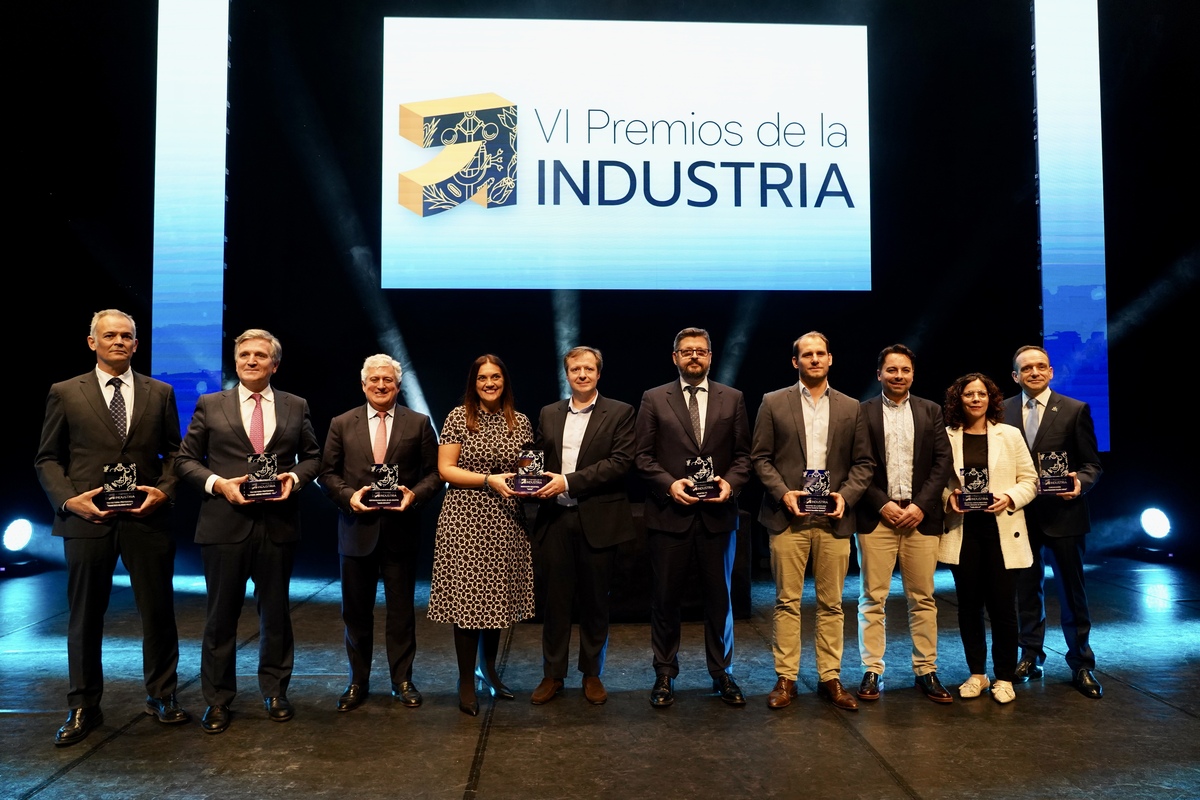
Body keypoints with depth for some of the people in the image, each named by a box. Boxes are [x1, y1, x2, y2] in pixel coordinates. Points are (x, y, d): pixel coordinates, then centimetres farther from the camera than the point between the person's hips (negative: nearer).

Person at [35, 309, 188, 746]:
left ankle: (161, 696, 24)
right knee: (84, 615, 9)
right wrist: (69, 499, -9)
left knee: (158, 611, 7)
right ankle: (83, 707, 23)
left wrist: (164, 490, -7)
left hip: (147, 518, 1)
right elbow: (47, 458, 5)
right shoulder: (65, 394, 5)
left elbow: (174, 452, 10)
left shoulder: (160, 393, 9)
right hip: (88, 518, -1)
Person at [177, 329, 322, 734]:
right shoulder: (210, 405, 4)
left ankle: (274, 691, 27)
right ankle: (217, 700, 21)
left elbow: (312, 456, 12)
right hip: (225, 524, -1)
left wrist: (296, 477, -8)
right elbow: (187, 458, 4)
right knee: (221, 615, 7)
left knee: (276, 613, 11)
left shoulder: (295, 407, 8)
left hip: (278, 524, 1)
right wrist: (217, 483, -13)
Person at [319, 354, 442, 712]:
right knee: (356, 611, 10)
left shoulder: (419, 424, 2)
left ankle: (402, 680, 22)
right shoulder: (342, 424, 5)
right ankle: (358, 681, 25)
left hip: (401, 530, -1)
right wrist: (349, 495, -12)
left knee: (401, 609, 8)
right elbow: (328, 472, 4)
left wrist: (415, 494, -15)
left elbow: (434, 472, 2)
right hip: (357, 530, 1)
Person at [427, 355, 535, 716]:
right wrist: (489, 480, -15)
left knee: (498, 596, 12)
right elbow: (445, 469, -5)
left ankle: (489, 669, 31)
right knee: (468, 597, -2)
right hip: (466, 520, -4)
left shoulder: (520, 422, 8)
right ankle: (466, 682, 12)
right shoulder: (459, 417, -2)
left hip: (505, 522, 4)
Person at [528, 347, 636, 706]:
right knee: (554, 600, 7)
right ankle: (552, 675, 20)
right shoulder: (548, 414, 13)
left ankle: (592, 675, 23)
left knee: (595, 602, 8)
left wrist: (569, 482, -16)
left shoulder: (620, 413, 0)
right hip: (555, 519, 3)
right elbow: (539, 459, 15)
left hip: (598, 520, -3)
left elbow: (621, 461, -11)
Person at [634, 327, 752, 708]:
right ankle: (664, 675, 22)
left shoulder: (733, 399, 7)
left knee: (719, 597, 10)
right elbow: (643, 455, 0)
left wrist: (731, 482, -11)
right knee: (665, 597, 7)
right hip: (669, 513, -1)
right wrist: (669, 483, -14)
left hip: (718, 513, 1)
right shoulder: (654, 399, 3)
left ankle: (722, 673, 25)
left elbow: (743, 454, 6)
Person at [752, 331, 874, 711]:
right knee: (787, 601, 2)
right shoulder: (773, 403, 5)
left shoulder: (851, 408, 10)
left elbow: (864, 462, 9)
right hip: (788, 517, -2)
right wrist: (783, 493, -11)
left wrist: (846, 495, -7)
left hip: (834, 519, 2)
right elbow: (761, 458, 3)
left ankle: (830, 678, 17)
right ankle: (785, 678, 11)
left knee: (831, 603, 7)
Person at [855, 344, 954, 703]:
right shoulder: (863, 412, 4)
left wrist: (920, 505, -7)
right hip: (877, 515, -1)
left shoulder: (931, 411, 10)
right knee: (873, 597, 1)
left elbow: (942, 462, 4)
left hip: (920, 515, 2)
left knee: (923, 598, 6)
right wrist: (882, 504, -10)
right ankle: (873, 671, 9)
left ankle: (926, 671, 15)